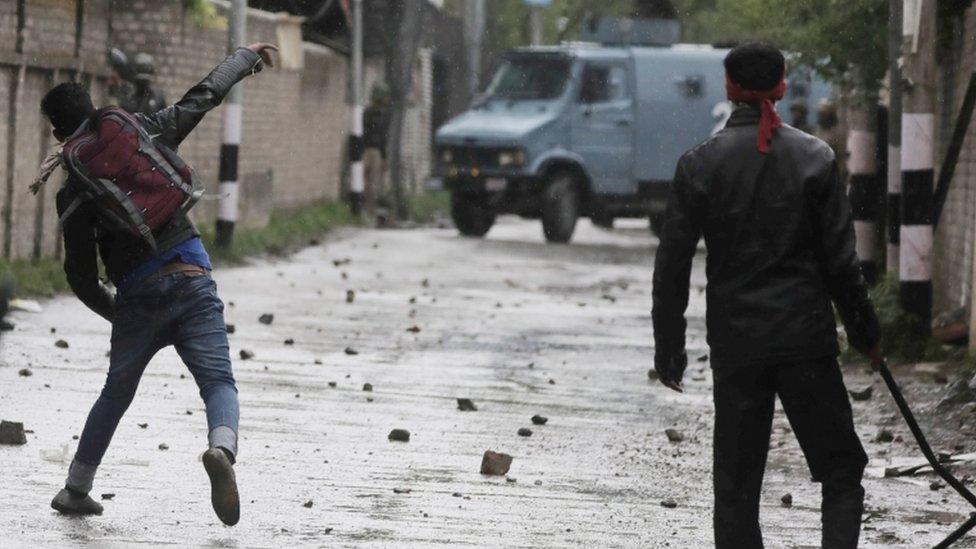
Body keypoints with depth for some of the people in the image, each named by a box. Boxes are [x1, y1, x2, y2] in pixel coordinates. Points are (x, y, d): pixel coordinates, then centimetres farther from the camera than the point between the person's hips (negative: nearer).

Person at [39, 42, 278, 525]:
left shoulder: (73, 192, 1)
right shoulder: (143, 133, 5)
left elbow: (80, 274, 3)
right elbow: (203, 96, 17)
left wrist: (112, 311, 21)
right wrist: (244, 56, 33)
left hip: (137, 299, 0)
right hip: (192, 278, 0)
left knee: (116, 394, 19)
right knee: (218, 381, -6)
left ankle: (76, 490, 27)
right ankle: (222, 448, -37)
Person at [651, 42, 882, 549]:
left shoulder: (699, 164, -3)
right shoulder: (814, 158, -3)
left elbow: (672, 264, -1)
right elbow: (840, 260, -2)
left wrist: (669, 348, 7)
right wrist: (864, 332, 10)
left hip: (735, 341, 1)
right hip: (806, 336, -1)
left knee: (736, 486, 8)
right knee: (841, 468, 8)